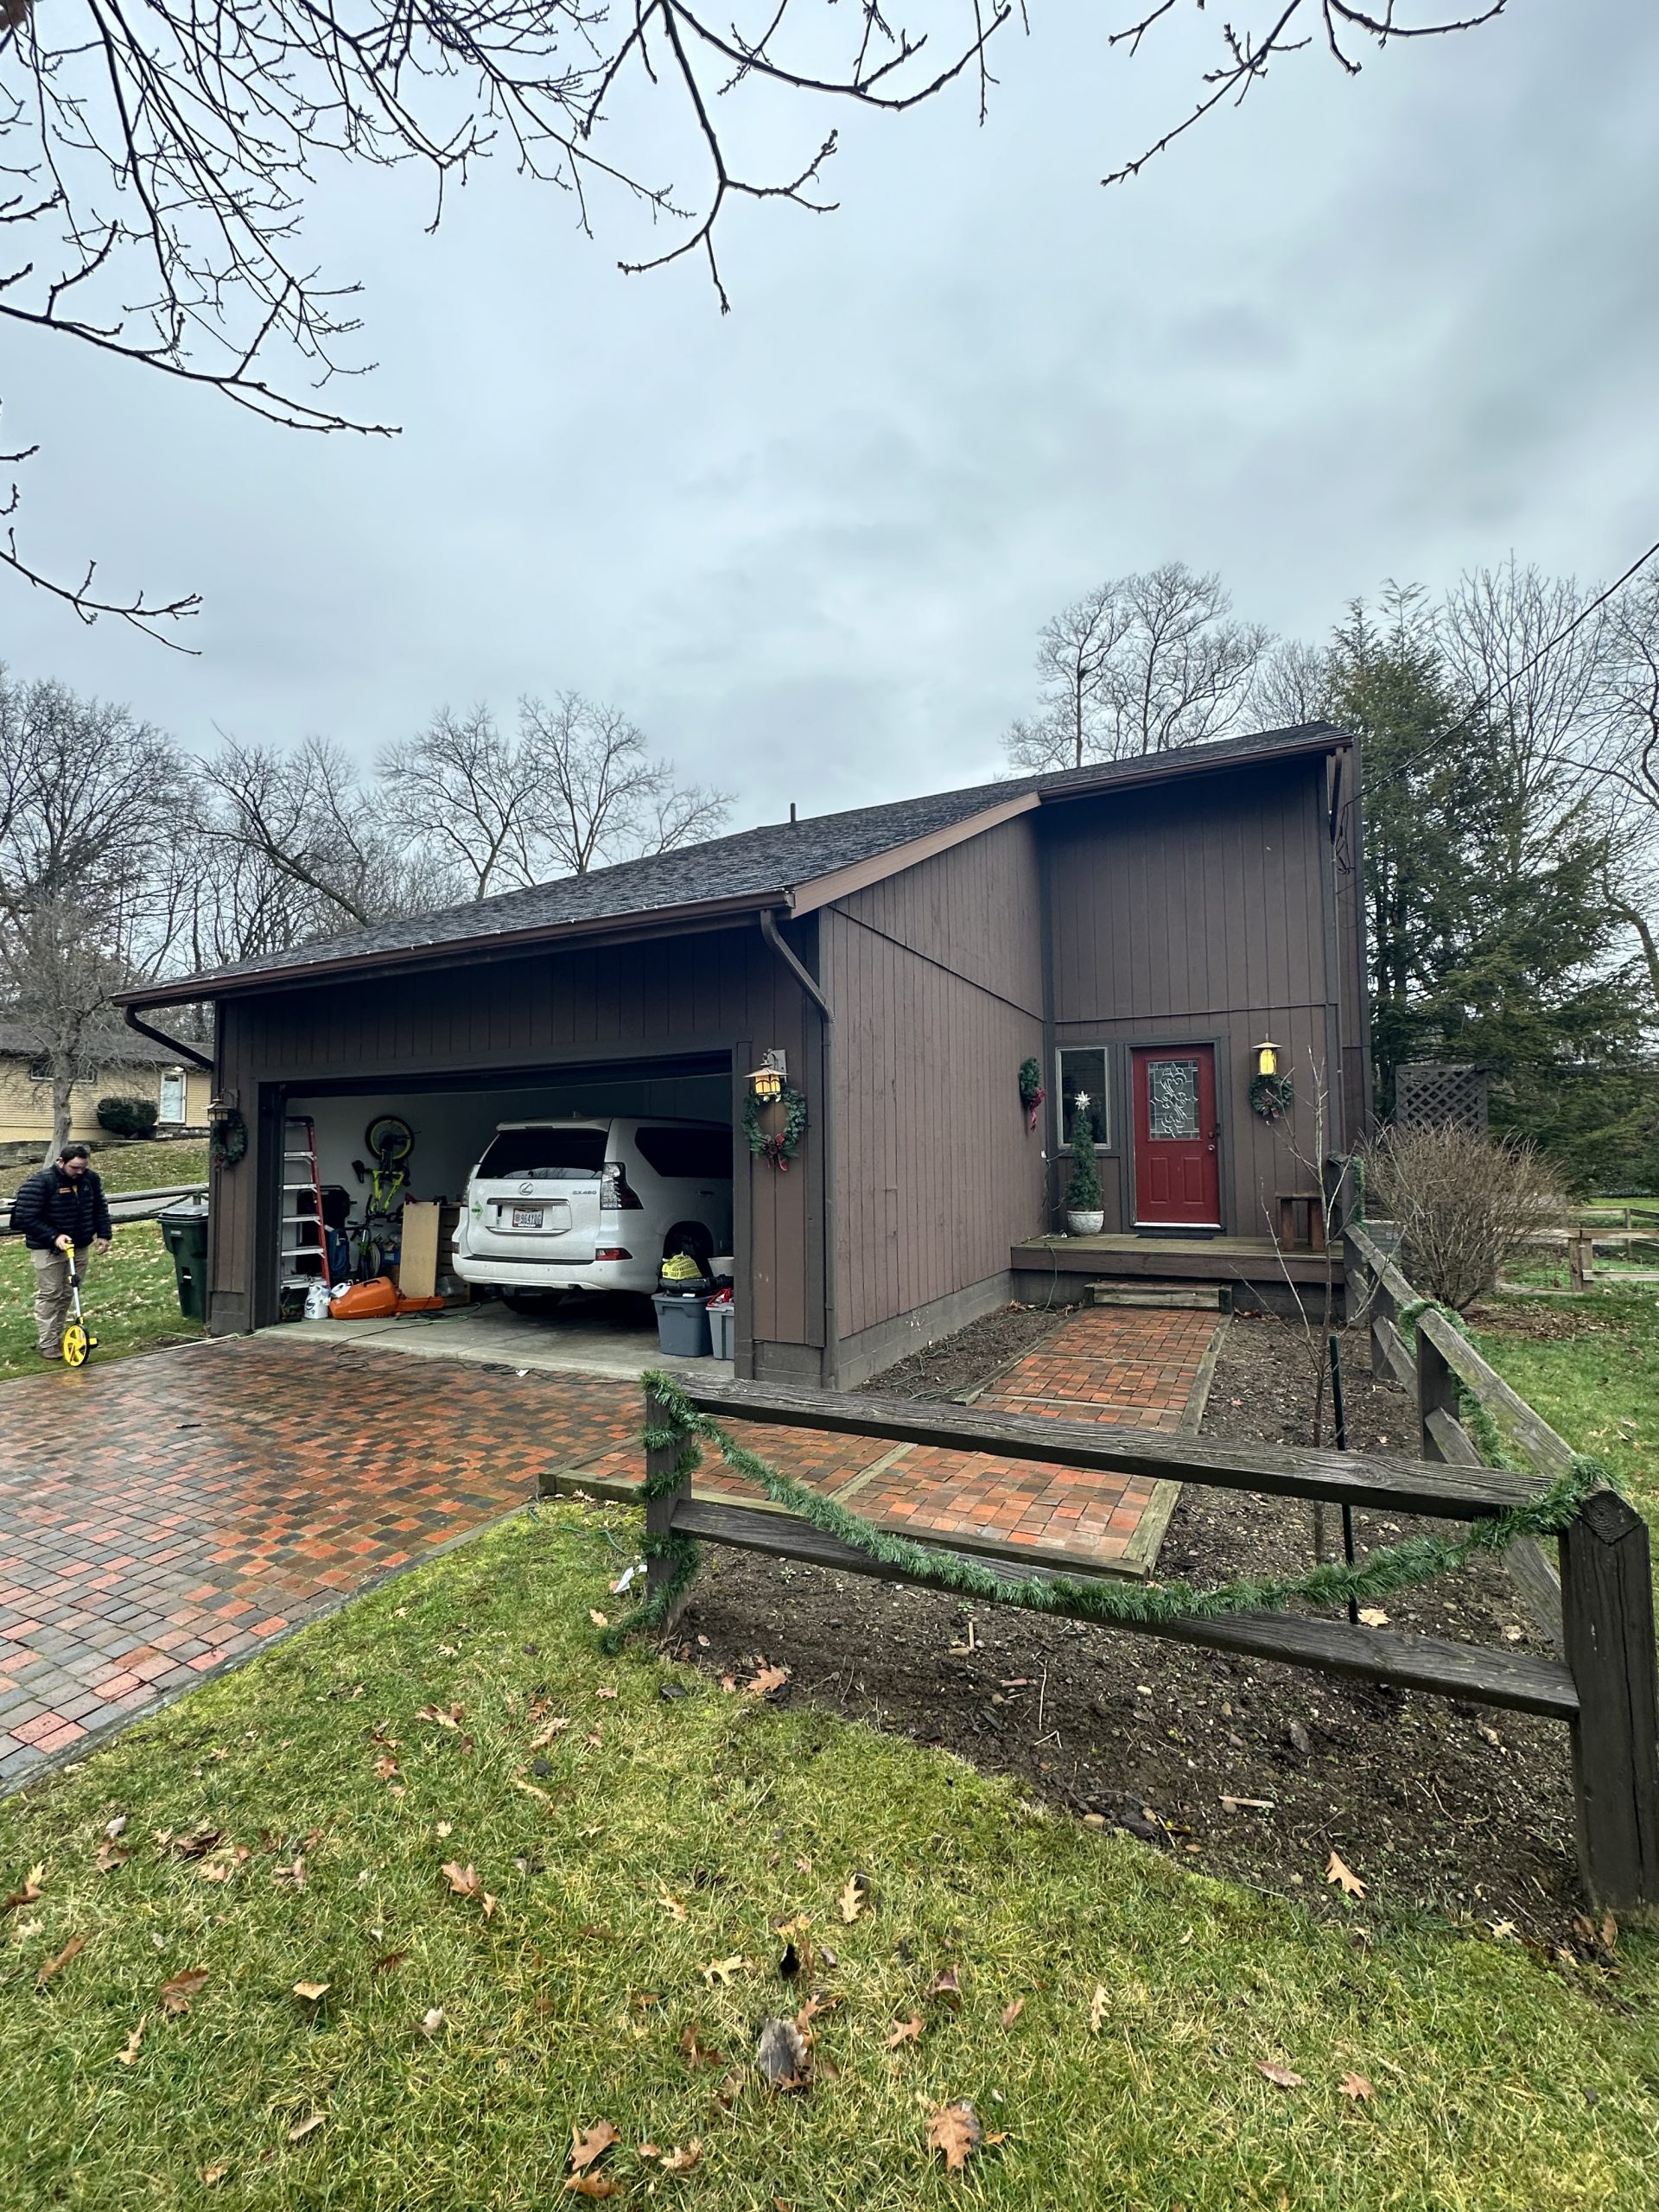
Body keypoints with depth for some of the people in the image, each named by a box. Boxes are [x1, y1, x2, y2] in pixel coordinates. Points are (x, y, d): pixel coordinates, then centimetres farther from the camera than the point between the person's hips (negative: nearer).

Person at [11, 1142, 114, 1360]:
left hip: (79, 1246, 5)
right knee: (49, 1295, -2)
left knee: (67, 1295, 12)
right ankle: (47, 1344, 5)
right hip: (48, 1248, -5)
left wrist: (104, 1234, 3)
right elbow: (27, 1217, -17)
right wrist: (54, 1237, -24)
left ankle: (57, 1337, 24)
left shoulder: (91, 1178, 0)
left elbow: (100, 1207, 11)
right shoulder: (40, 1182, -17)